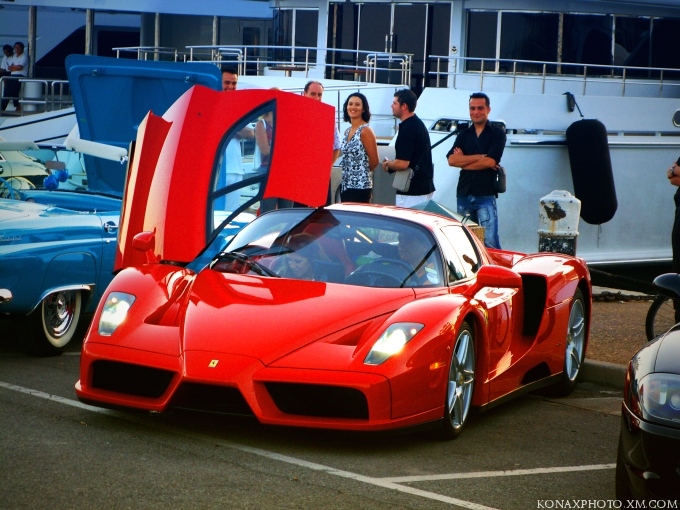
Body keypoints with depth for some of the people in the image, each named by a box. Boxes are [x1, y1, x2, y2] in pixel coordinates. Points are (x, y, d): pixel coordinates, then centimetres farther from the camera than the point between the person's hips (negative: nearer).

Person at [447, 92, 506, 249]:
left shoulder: (497, 134, 2)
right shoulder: (464, 135, 13)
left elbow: (490, 161, -11)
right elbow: (451, 160, -2)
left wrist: (464, 160, -2)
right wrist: (480, 157, -10)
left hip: (486, 195, -5)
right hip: (464, 193, 5)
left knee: (490, 241, -11)